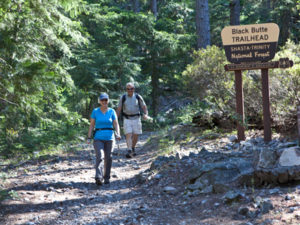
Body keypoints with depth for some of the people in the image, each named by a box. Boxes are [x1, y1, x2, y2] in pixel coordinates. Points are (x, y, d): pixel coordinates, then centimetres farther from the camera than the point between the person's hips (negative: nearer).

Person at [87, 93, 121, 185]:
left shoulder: (112, 111, 3)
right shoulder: (95, 111, 2)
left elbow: (116, 124, -1)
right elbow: (91, 125, 4)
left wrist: (118, 134, -18)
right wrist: (89, 138, -3)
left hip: (109, 138, 2)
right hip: (98, 138, -1)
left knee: (108, 158, 6)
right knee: (99, 157, -17)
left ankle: (106, 178, 22)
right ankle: (98, 178, -28)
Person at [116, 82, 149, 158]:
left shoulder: (138, 97, 0)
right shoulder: (123, 98, 0)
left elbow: (144, 106, 3)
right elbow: (119, 109, 5)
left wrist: (145, 114, -15)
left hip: (136, 118, 1)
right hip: (127, 119, -1)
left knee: (135, 135, 5)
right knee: (128, 135, -13)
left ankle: (133, 148, 31)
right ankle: (129, 152, -21)